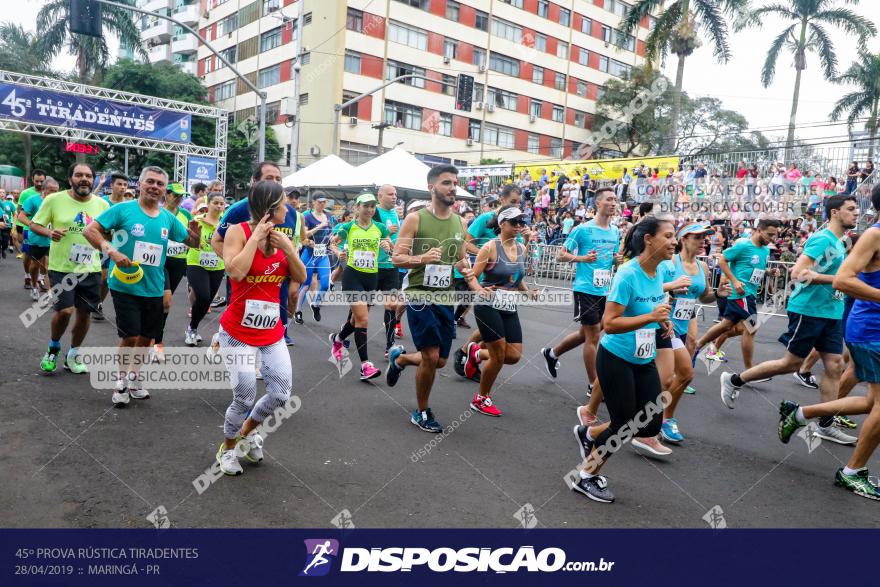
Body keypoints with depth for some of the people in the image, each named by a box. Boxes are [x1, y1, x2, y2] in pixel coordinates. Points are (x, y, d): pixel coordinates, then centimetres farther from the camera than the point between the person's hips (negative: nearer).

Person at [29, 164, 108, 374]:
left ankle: (73, 355, 30)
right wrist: (49, 232, -19)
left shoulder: (102, 204, 2)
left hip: (90, 269, 3)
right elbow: (34, 224, 1)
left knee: (85, 313, 8)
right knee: (64, 310, -13)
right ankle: (53, 347, 19)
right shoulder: (54, 199, -7)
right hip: (62, 268, -3)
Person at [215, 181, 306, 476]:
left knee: (281, 393, 1)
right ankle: (228, 447, 26)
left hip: (272, 332, 5)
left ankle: (248, 430, 32)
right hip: (238, 332, -5)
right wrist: (256, 236, -20)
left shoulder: (282, 237, 5)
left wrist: (288, 249, -11)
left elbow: (300, 278, 4)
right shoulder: (238, 231, -11)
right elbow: (235, 272, -25)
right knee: (245, 397, -4)